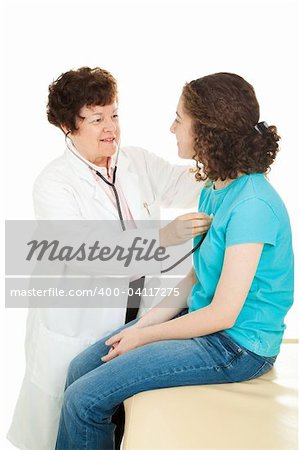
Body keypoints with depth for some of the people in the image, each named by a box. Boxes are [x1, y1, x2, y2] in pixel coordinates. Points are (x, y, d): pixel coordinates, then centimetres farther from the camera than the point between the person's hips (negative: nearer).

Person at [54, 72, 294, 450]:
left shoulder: (252, 205, -25)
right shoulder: (215, 187, 5)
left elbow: (223, 314, -22)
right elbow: (198, 275, 9)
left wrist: (144, 336, -11)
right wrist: (147, 321, -1)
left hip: (237, 346, -9)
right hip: (202, 316, 9)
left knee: (84, 398, -12)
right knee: (80, 368, 4)